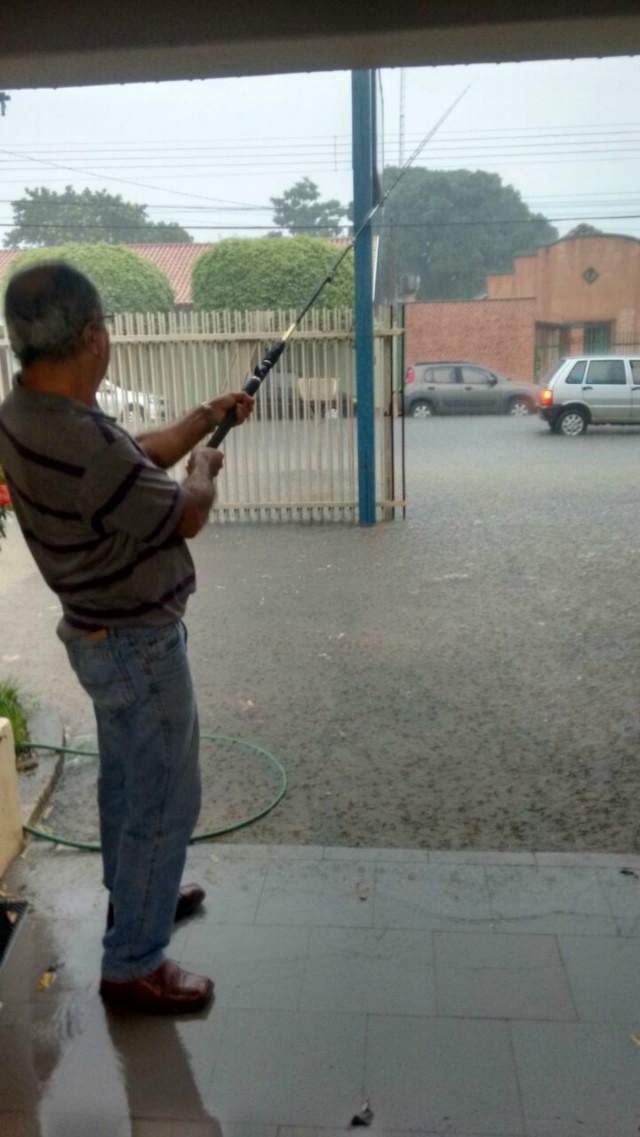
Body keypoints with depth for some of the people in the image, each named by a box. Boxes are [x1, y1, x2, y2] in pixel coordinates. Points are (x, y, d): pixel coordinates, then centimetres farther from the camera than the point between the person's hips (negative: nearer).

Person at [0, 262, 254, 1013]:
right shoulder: (81, 445, -33)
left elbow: (137, 456, 13)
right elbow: (186, 516, -19)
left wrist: (203, 418, 10)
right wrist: (204, 470, 1)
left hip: (106, 632, 10)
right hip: (137, 642, -10)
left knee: (127, 777, 26)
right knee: (166, 798, 5)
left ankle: (132, 895, 47)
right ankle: (131, 965, 21)